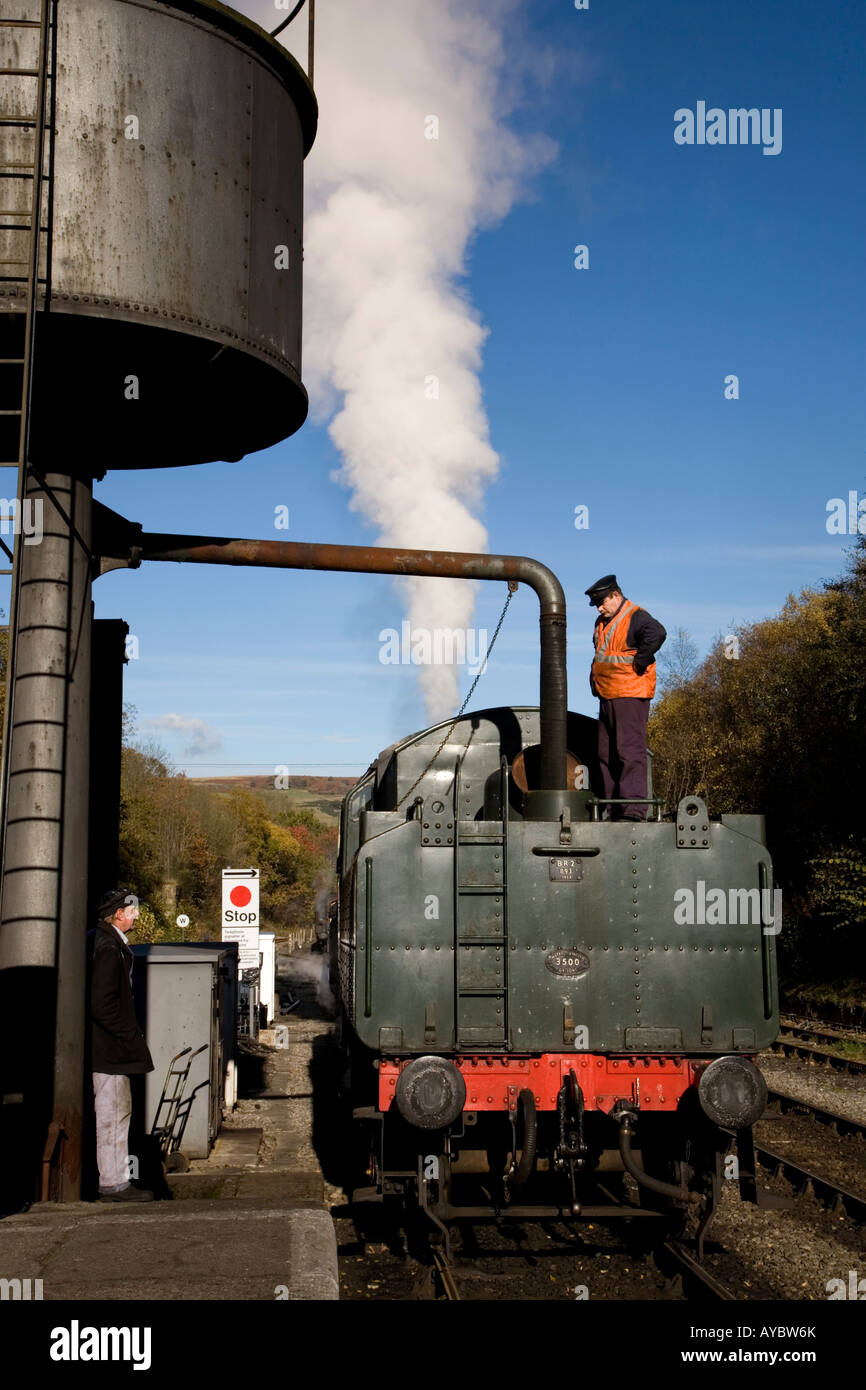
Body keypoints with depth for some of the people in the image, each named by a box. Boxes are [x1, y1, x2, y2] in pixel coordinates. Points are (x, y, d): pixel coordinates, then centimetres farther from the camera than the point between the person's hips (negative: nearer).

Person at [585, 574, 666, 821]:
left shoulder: (635, 616, -10)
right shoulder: (602, 622, 19)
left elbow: (656, 634, -29)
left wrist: (638, 666, -22)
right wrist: (596, 681, 19)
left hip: (630, 696, -10)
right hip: (607, 697, 10)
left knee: (630, 752, -13)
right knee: (607, 754, 10)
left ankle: (633, 809, -15)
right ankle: (612, 809, 15)